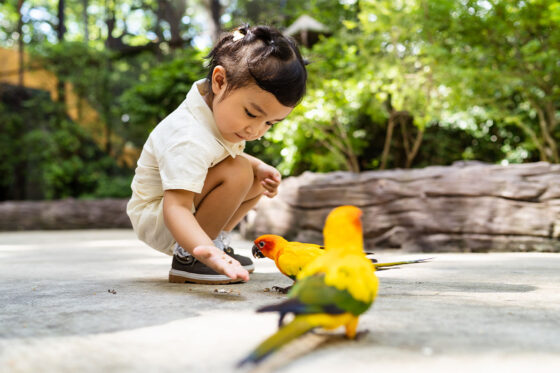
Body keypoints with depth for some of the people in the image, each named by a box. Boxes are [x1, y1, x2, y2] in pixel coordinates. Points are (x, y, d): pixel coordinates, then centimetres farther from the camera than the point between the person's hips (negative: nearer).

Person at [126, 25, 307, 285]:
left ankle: (214, 241, 9)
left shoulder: (219, 109, -6)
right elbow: (175, 208, -43)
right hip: (156, 220, -9)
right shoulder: (189, 140, -36)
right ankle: (187, 258, -20)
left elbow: (229, 155, 14)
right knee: (237, 173, -29)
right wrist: (208, 253, -59)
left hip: (192, 209, 10)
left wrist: (259, 168, -5)